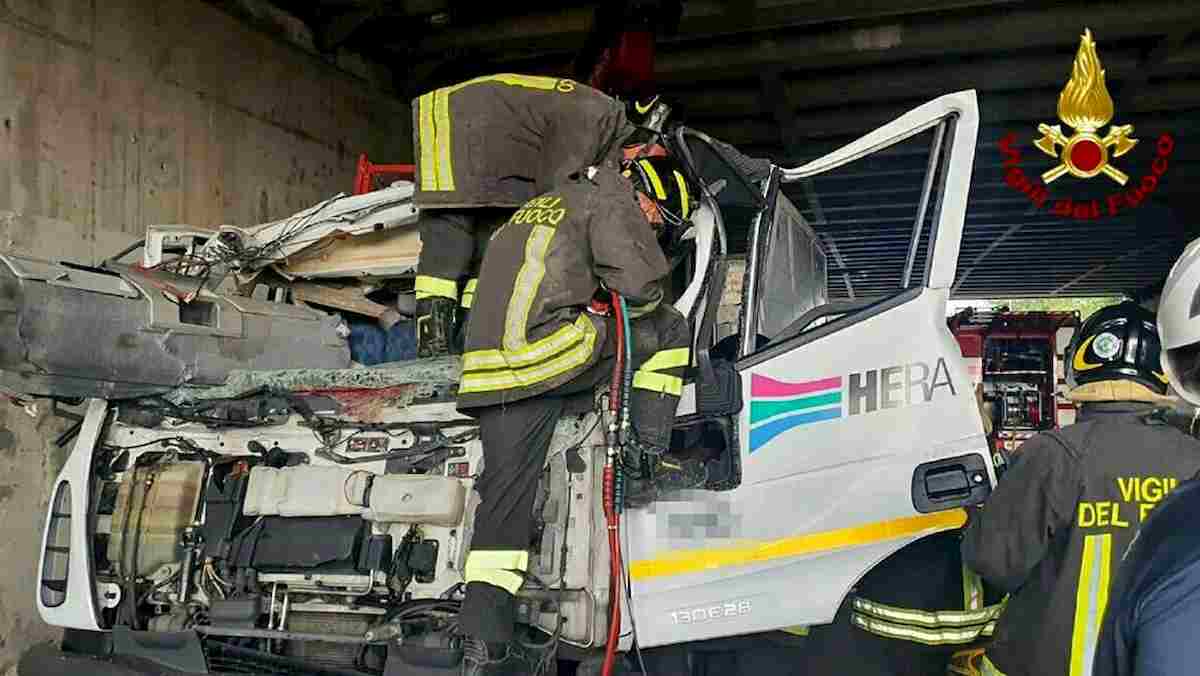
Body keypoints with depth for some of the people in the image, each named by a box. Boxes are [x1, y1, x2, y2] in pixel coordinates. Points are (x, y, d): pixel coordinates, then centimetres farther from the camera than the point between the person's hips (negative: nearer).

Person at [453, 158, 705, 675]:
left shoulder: (536, 208, 35)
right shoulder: (610, 199, 9)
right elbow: (641, 282, -3)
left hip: (489, 367, 8)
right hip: (551, 349, -8)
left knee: (504, 495, 7)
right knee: (667, 328, 11)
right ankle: (650, 453, 8)